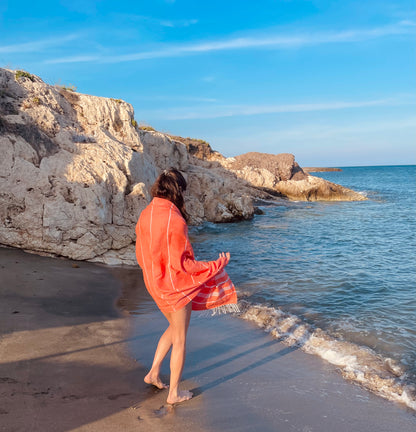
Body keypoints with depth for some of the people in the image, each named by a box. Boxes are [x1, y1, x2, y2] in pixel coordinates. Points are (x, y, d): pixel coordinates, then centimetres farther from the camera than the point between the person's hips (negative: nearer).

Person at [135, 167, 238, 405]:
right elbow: (181, 263, -22)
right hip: (176, 285, -7)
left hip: (155, 284, 8)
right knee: (180, 340, 10)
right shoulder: (175, 220, -24)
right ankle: (174, 393, 24)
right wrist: (216, 265, -14)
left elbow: (141, 254, 7)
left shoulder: (146, 215, -1)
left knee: (174, 327, 28)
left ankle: (154, 373, 31)